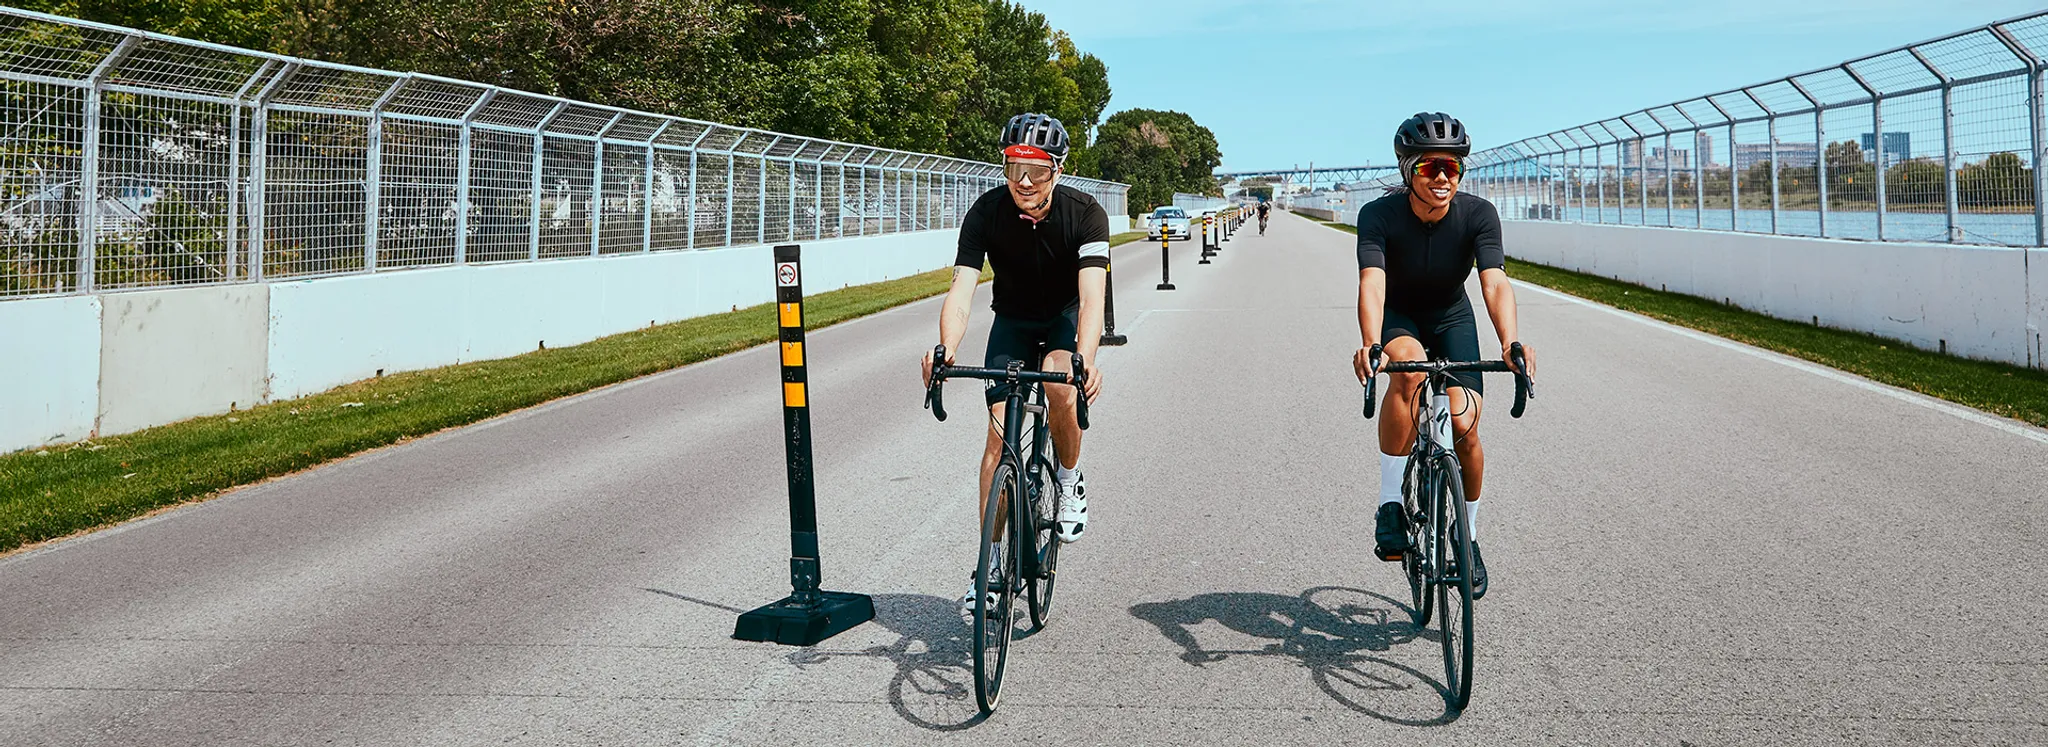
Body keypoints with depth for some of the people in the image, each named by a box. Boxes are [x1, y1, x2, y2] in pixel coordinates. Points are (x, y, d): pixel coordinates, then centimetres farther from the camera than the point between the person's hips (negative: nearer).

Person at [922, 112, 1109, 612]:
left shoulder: (1085, 214, -28)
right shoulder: (986, 213, -24)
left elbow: (1091, 296, -39)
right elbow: (961, 291, -33)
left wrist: (1086, 359, -59)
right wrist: (946, 353, -53)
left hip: (1066, 318, -2)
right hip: (1013, 322, 2)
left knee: (1061, 391, -33)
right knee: (999, 434, -8)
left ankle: (1070, 482, -3)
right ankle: (991, 562, 1)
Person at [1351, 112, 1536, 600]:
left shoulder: (1478, 215, -22)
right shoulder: (1379, 216, -26)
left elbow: (1495, 283, -33)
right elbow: (1372, 283, -39)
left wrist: (1510, 342, -52)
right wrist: (1370, 344, -58)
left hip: (1451, 319, 2)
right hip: (1397, 318, -2)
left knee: (1464, 427, -14)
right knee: (1409, 369, -37)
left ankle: (1468, 537, 13)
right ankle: (1390, 506, -25)